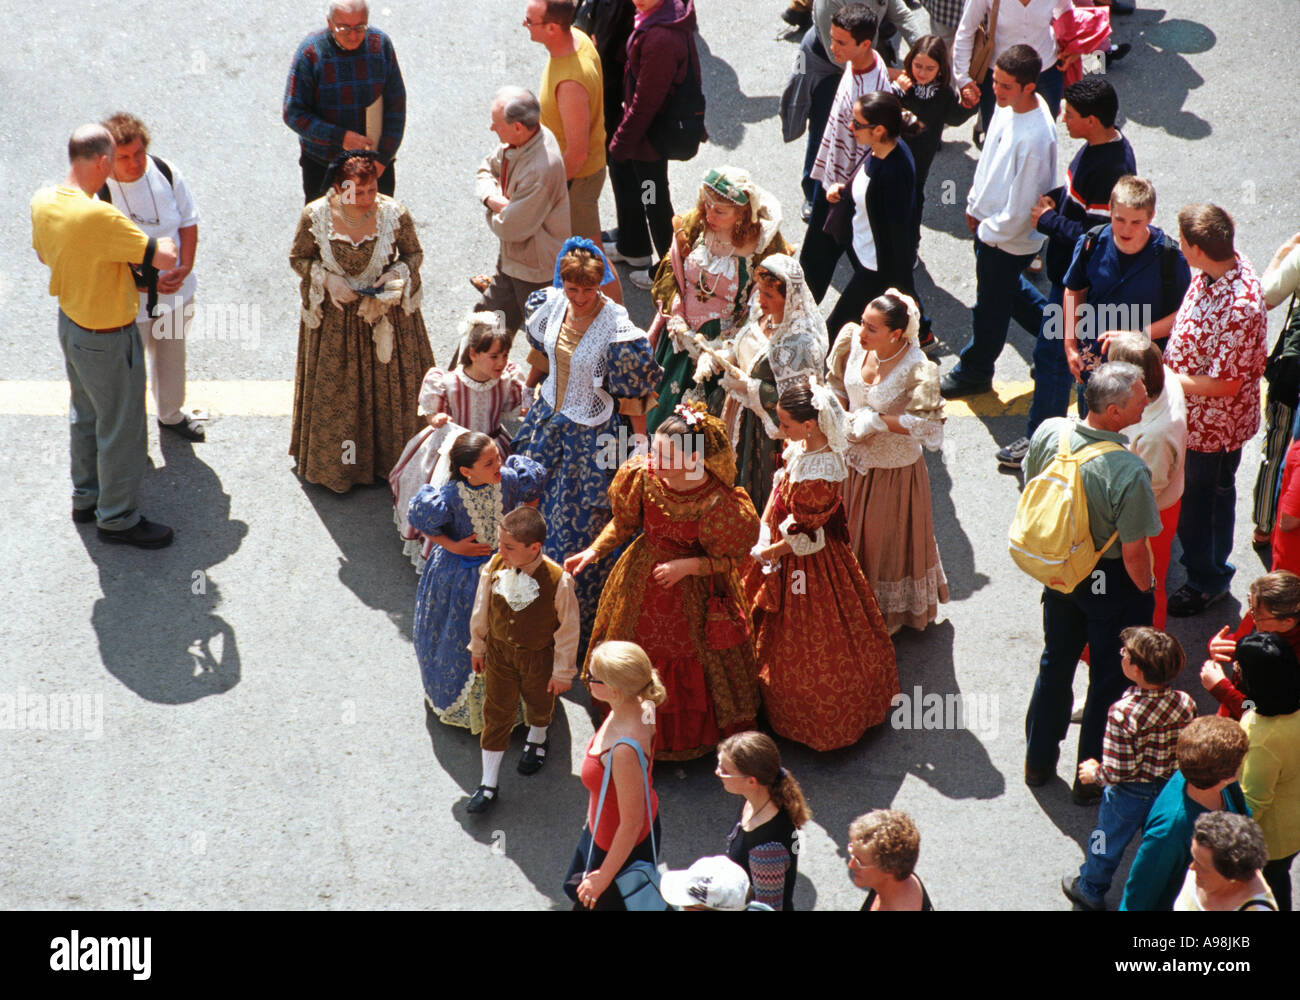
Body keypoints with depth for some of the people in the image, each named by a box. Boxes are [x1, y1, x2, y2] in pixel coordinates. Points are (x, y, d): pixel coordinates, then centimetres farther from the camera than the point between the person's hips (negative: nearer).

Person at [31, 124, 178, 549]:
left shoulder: (42, 201, -9)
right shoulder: (100, 218, -35)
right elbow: (165, 259, -28)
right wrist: (164, 243, -5)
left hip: (69, 320, 9)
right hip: (108, 338, -9)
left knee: (85, 414, 27)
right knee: (120, 428, 10)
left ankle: (85, 497, 44)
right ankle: (118, 518, 25)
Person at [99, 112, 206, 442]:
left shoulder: (166, 173, -13)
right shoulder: (96, 192, -26)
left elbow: (188, 221, 1)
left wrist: (185, 267, -14)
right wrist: (147, 283, -24)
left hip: (176, 290, 5)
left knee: (172, 357, 27)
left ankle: (171, 415, 54)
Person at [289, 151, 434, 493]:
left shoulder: (395, 214, -17)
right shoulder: (315, 216, -18)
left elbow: (414, 254, -1)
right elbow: (298, 258, -3)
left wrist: (396, 275, -21)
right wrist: (328, 279, -20)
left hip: (385, 311, 0)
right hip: (334, 316, 0)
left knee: (387, 385, 13)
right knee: (333, 392, 13)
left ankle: (390, 458, 33)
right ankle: (334, 464, 31)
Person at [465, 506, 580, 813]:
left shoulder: (558, 580, -32)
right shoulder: (494, 567, -21)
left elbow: (568, 629, -18)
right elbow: (481, 610, -2)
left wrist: (563, 672, -9)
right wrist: (477, 647, 10)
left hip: (539, 656, -2)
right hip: (499, 651, 2)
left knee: (539, 702, 26)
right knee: (496, 713, 10)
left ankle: (536, 741, 61)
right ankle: (488, 785, 22)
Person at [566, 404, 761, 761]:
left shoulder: (718, 503, -30)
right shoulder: (643, 477, -20)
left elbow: (732, 559, -15)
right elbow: (624, 523, -1)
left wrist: (690, 565, -27)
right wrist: (592, 551, -12)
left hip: (694, 591, -3)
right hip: (642, 579, 3)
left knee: (690, 666, 16)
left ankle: (695, 734, 44)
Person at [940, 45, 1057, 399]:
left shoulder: (1036, 138, -34)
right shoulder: (1008, 105, -8)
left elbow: (1022, 205, -27)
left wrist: (989, 230, -14)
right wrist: (975, 203, 14)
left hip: (1010, 237, -8)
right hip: (988, 219, 8)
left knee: (991, 306, 13)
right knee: (1007, 290, 28)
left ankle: (974, 372, 34)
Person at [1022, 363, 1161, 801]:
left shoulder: (1048, 432, -17)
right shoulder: (1129, 472, -34)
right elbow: (1134, 553, -25)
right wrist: (1146, 591, -4)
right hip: (1111, 583, -5)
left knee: (1056, 663, 25)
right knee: (1109, 679, 16)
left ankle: (1038, 760, 42)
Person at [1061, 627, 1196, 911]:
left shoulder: (1123, 714, -34)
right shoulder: (1185, 703, -19)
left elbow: (1117, 771, -27)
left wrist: (1094, 773, -6)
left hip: (1130, 795, -4)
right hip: (1172, 789, 4)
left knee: (1108, 842, 23)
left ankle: (1090, 890, 46)